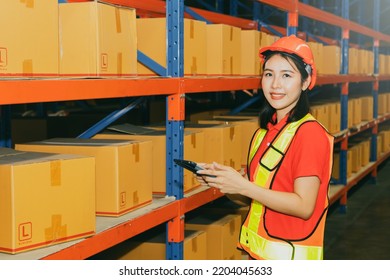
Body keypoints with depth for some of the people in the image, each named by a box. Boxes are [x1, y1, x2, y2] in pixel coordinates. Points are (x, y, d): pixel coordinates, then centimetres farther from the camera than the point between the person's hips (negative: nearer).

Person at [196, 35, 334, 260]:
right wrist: (220, 180, -6)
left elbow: (304, 206, -19)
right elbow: (253, 196, 10)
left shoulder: (309, 133, -14)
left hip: (290, 256, -6)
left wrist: (243, 186, -20)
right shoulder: (265, 131, 8)